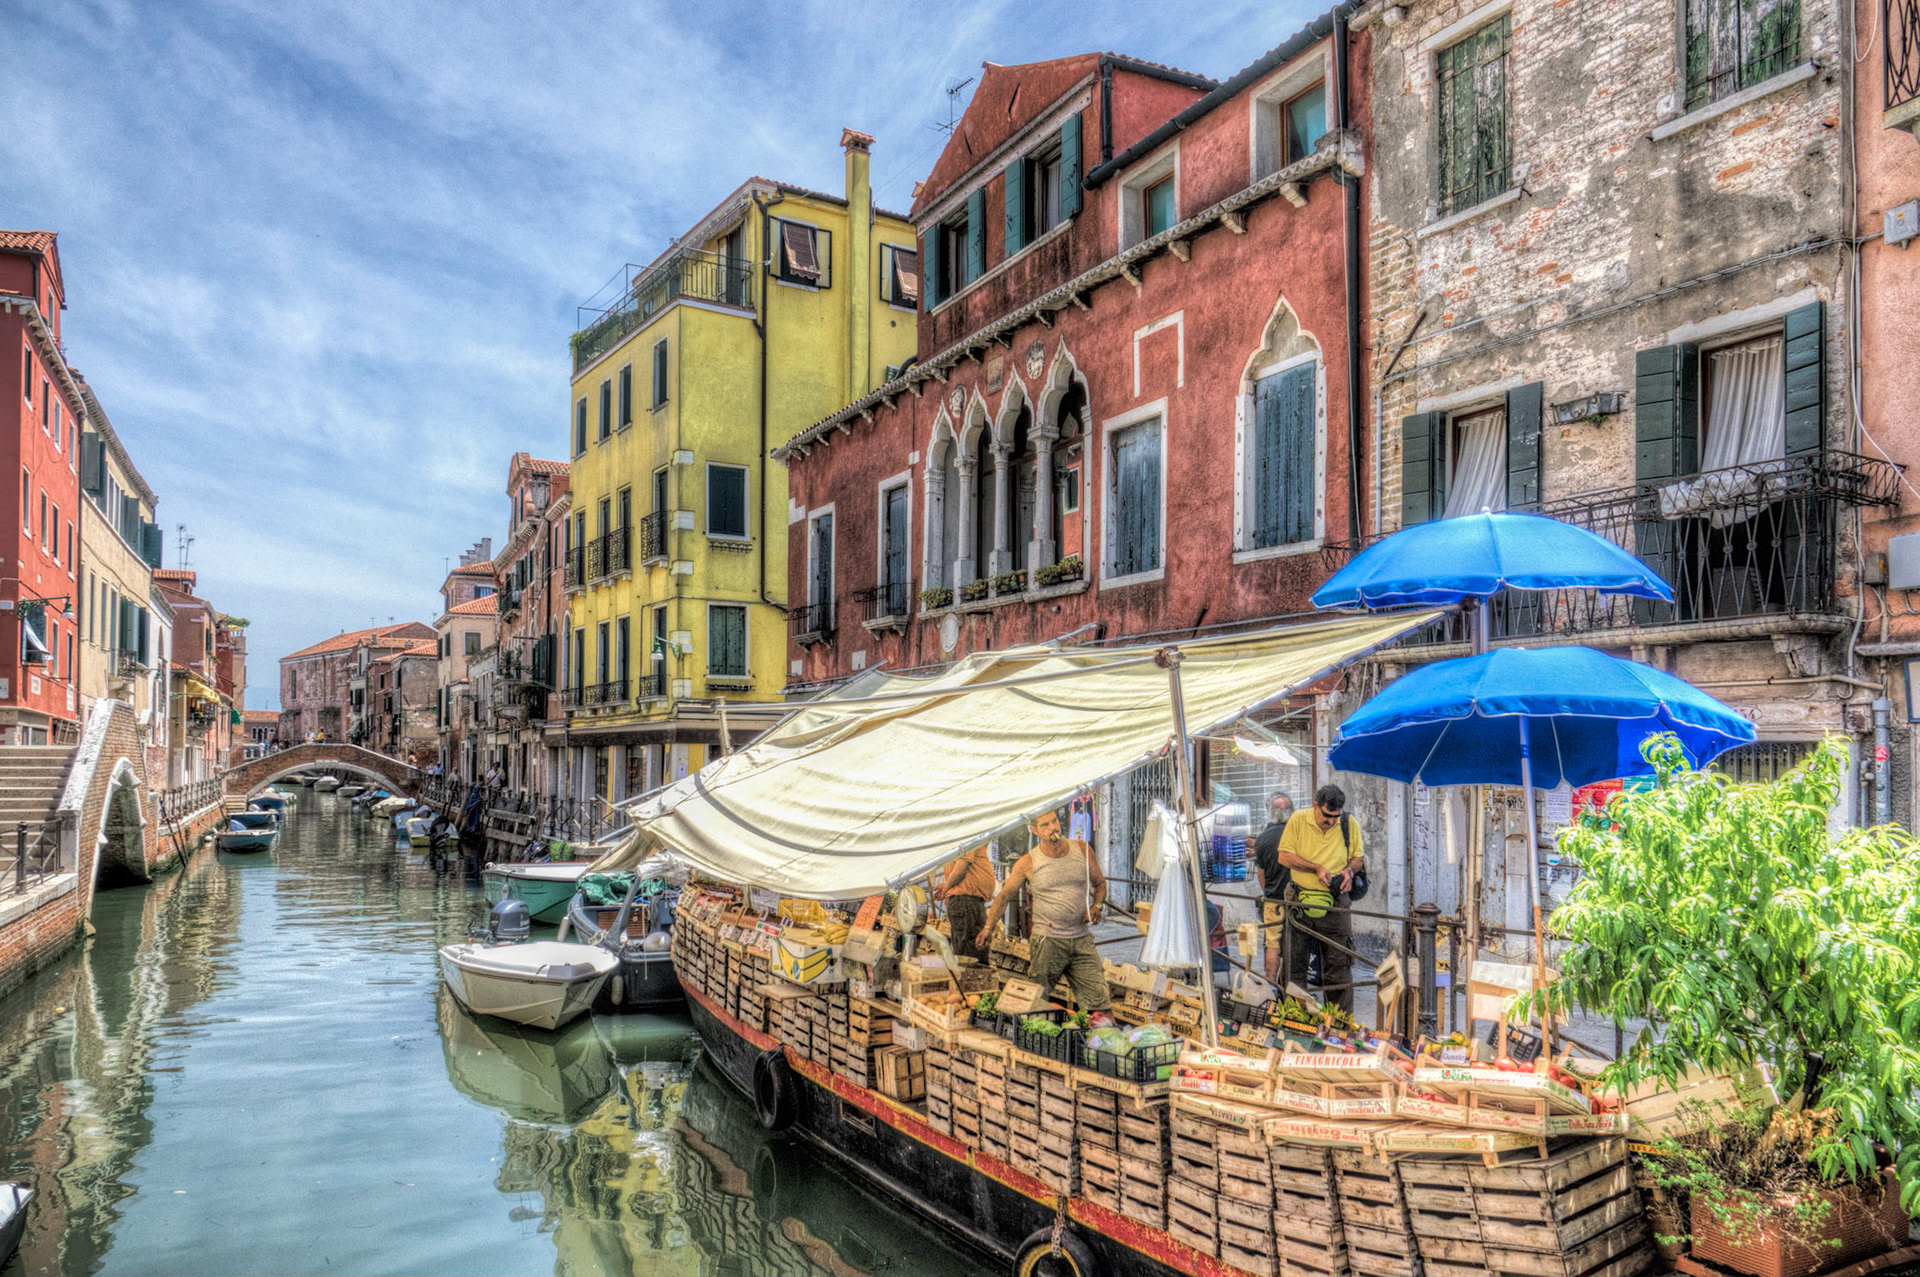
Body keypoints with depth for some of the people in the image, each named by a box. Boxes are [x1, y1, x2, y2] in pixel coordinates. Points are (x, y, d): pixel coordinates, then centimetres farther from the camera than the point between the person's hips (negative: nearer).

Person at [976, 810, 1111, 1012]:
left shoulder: (1082, 850, 4)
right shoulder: (1027, 863, -3)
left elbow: (1100, 883, 17)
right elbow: (1004, 896, 6)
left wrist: (1096, 906, -2)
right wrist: (988, 927, -4)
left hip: (1082, 939, 2)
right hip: (1048, 940, -2)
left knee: (1099, 1002, -3)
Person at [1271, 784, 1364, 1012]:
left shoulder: (1349, 824, 2)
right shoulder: (1298, 820, -4)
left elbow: (1359, 857, 14)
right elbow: (1284, 856, -4)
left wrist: (1348, 870, -7)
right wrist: (1316, 868, -13)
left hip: (1334, 902, 1)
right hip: (1299, 899, -1)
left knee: (1338, 963, 2)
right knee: (1294, 961, 6)